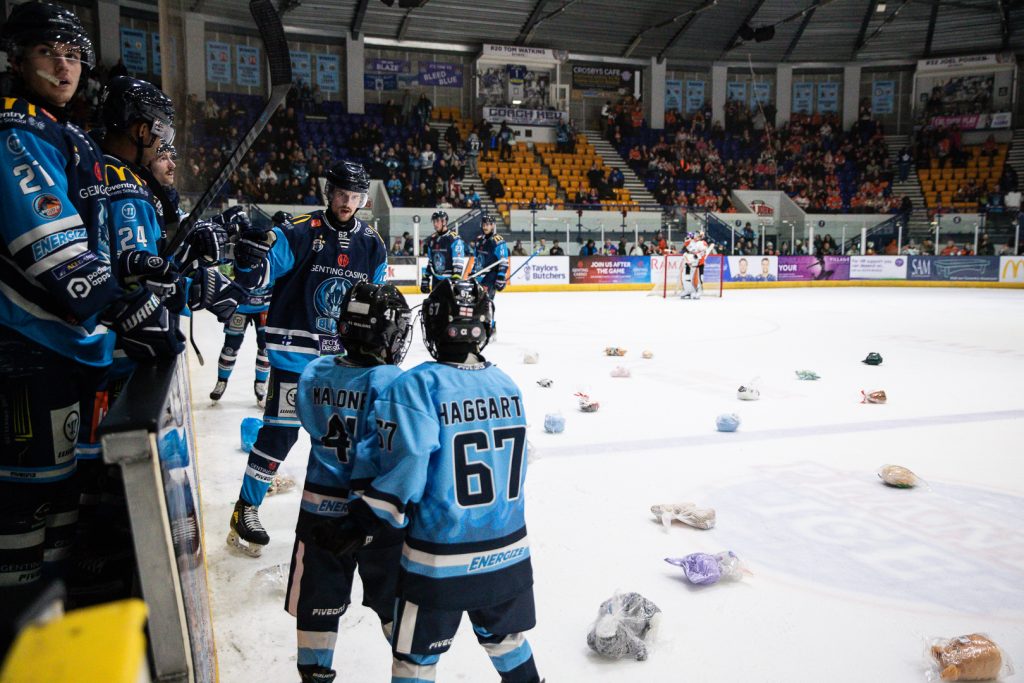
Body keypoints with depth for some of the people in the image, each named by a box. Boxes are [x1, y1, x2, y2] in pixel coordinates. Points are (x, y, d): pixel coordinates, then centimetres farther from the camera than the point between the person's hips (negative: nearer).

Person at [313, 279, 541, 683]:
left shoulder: (417, 387, -17)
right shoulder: (507, 386, 0)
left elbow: (404, 474, -21)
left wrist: (358, 523, -12)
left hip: (440, 561, -5)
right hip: (507, 551, 5)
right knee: (504, 636, 26)